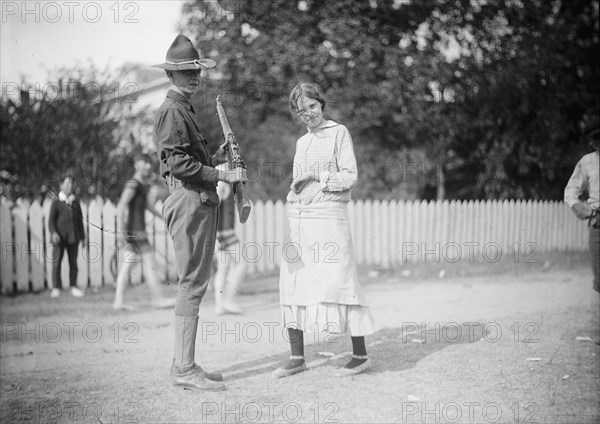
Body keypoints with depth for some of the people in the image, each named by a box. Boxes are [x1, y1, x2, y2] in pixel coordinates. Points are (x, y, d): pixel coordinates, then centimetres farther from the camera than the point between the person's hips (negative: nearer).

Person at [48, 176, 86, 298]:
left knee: (73, 262, 5)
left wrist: (82, 236, 14)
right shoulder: (56, 202, 1)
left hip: (73, 237, 3)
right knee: (56, 262, -3)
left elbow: (80, 219, 16)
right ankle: (56, 288, 2)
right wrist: (54, 233, -20)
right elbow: (51, 220, -4)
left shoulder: (76, 202, 12)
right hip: (59, 237, -3)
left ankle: (73, 287, 11)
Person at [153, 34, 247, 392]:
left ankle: (183, 364, 19)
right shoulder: (171, 111, -9)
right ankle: (185, 369, -3)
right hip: (189, 200, -11)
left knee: (193, 285, 12)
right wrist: (223, 175, -20)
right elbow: (178, 163, -19)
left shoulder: (184, 110, 23)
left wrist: (216, 158, 14)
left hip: (201, 202, 11)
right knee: (192, 285, -9)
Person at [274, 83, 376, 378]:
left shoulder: (339, 133, 2)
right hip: (297, 220, 6)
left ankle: (360, 356, 3)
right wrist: (295, 190, 8)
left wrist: (317, 177, -9)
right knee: (292, 285, 3)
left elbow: (350, 176, -4)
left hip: (329, 217, -6)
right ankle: (297, 357, 11)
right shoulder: (301, 142, 19)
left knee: (340, 284, -7)